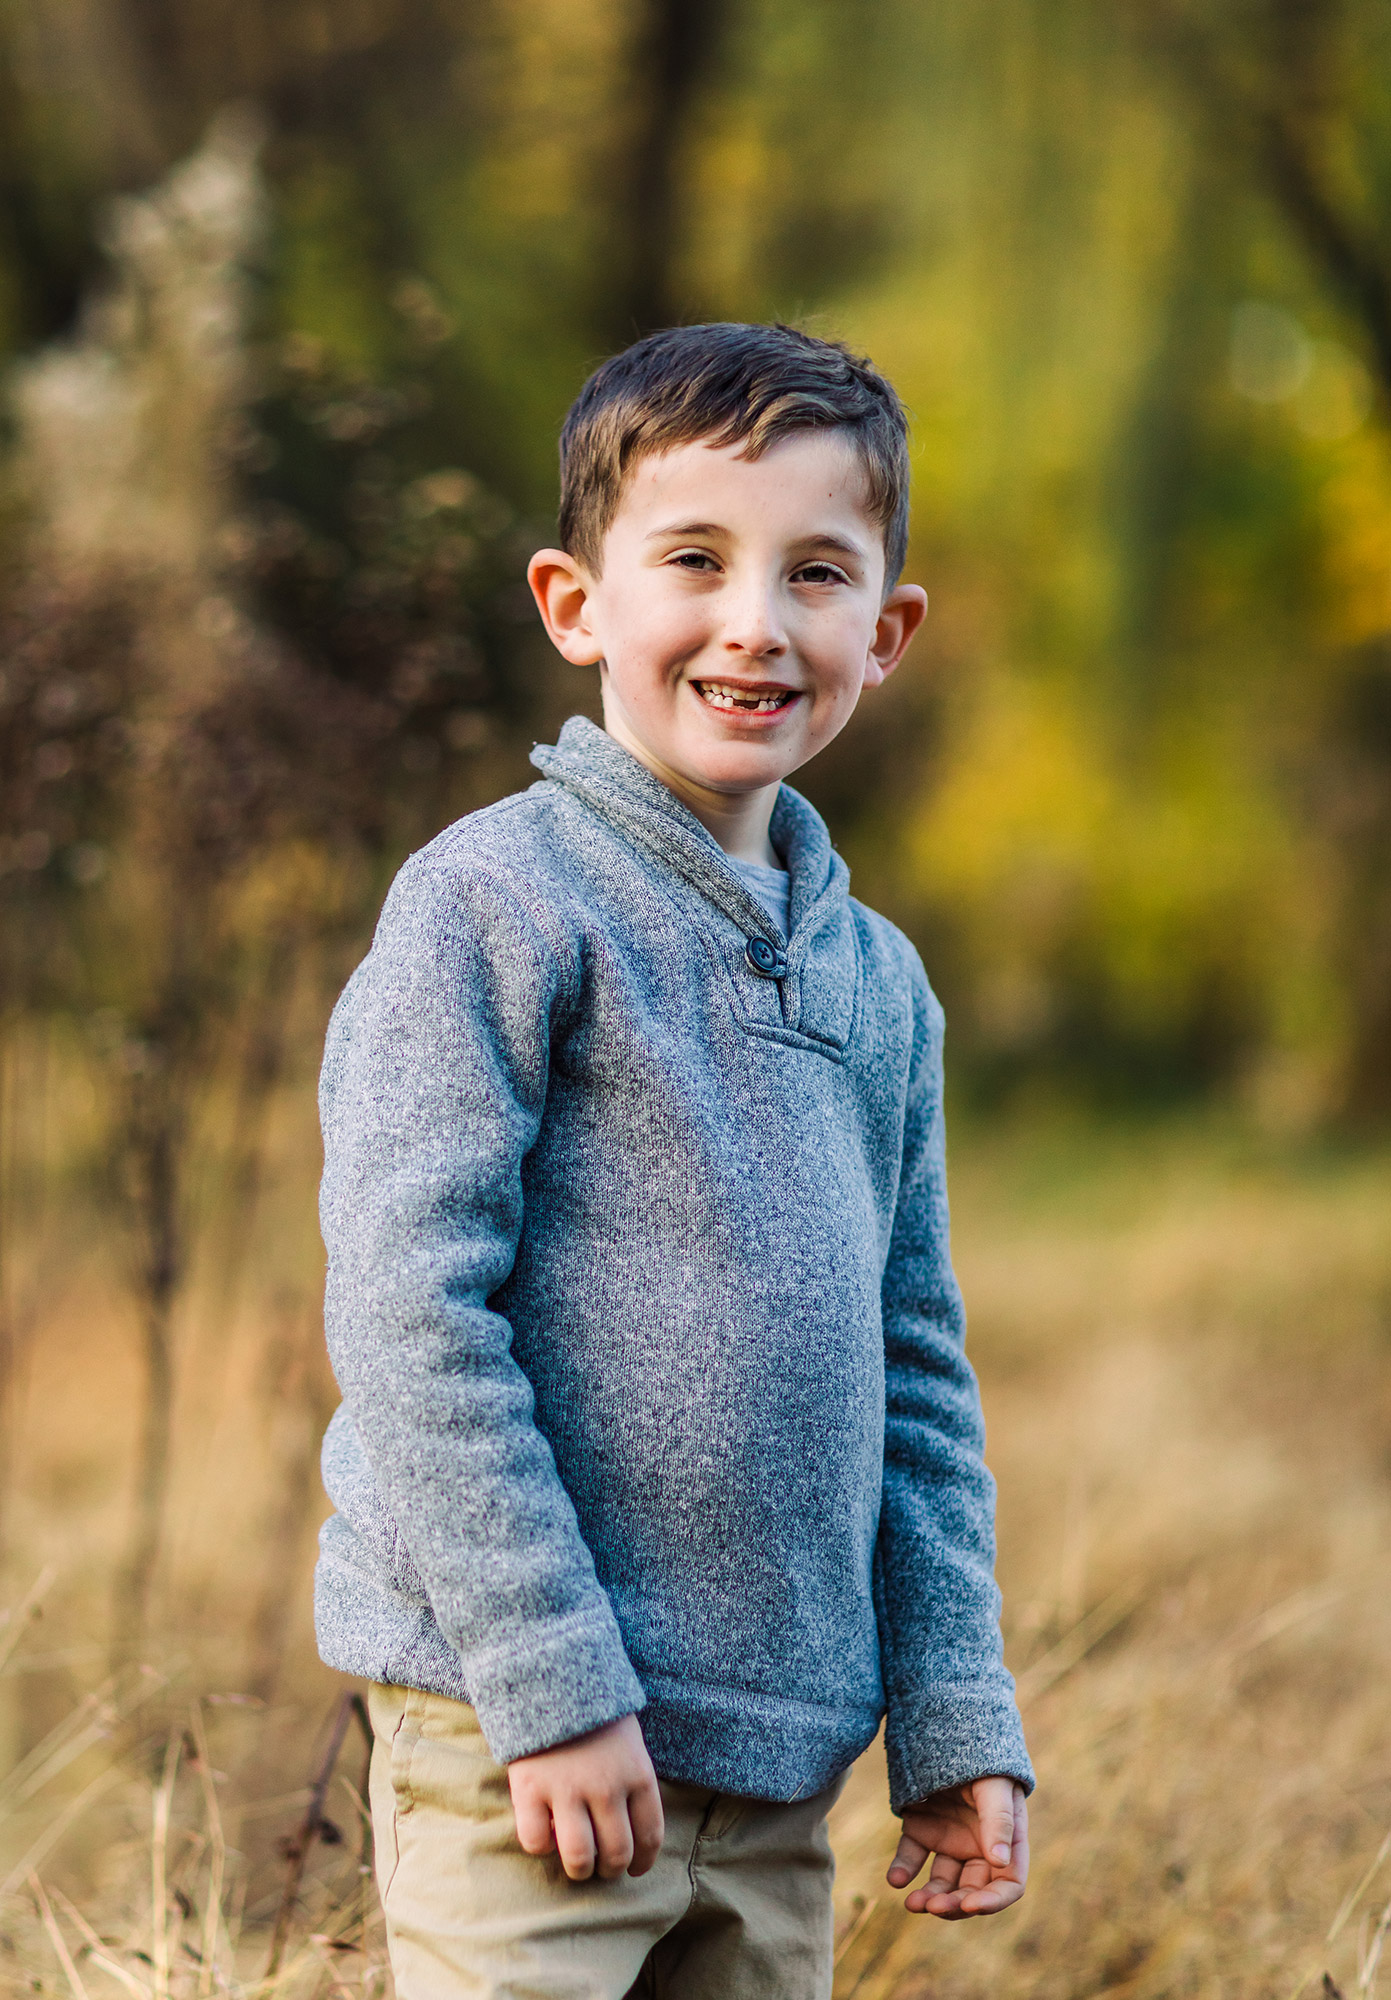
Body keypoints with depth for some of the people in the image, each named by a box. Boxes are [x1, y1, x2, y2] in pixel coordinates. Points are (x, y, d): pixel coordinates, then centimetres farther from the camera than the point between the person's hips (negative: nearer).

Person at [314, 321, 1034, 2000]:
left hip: (780, 1760, 6)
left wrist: (955, 1722, 12)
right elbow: (410, 1308, -14)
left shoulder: (877, 981, 12)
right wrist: (552, 1678, -18)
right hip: (517, 1730, -6)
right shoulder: (495, 911, -8)